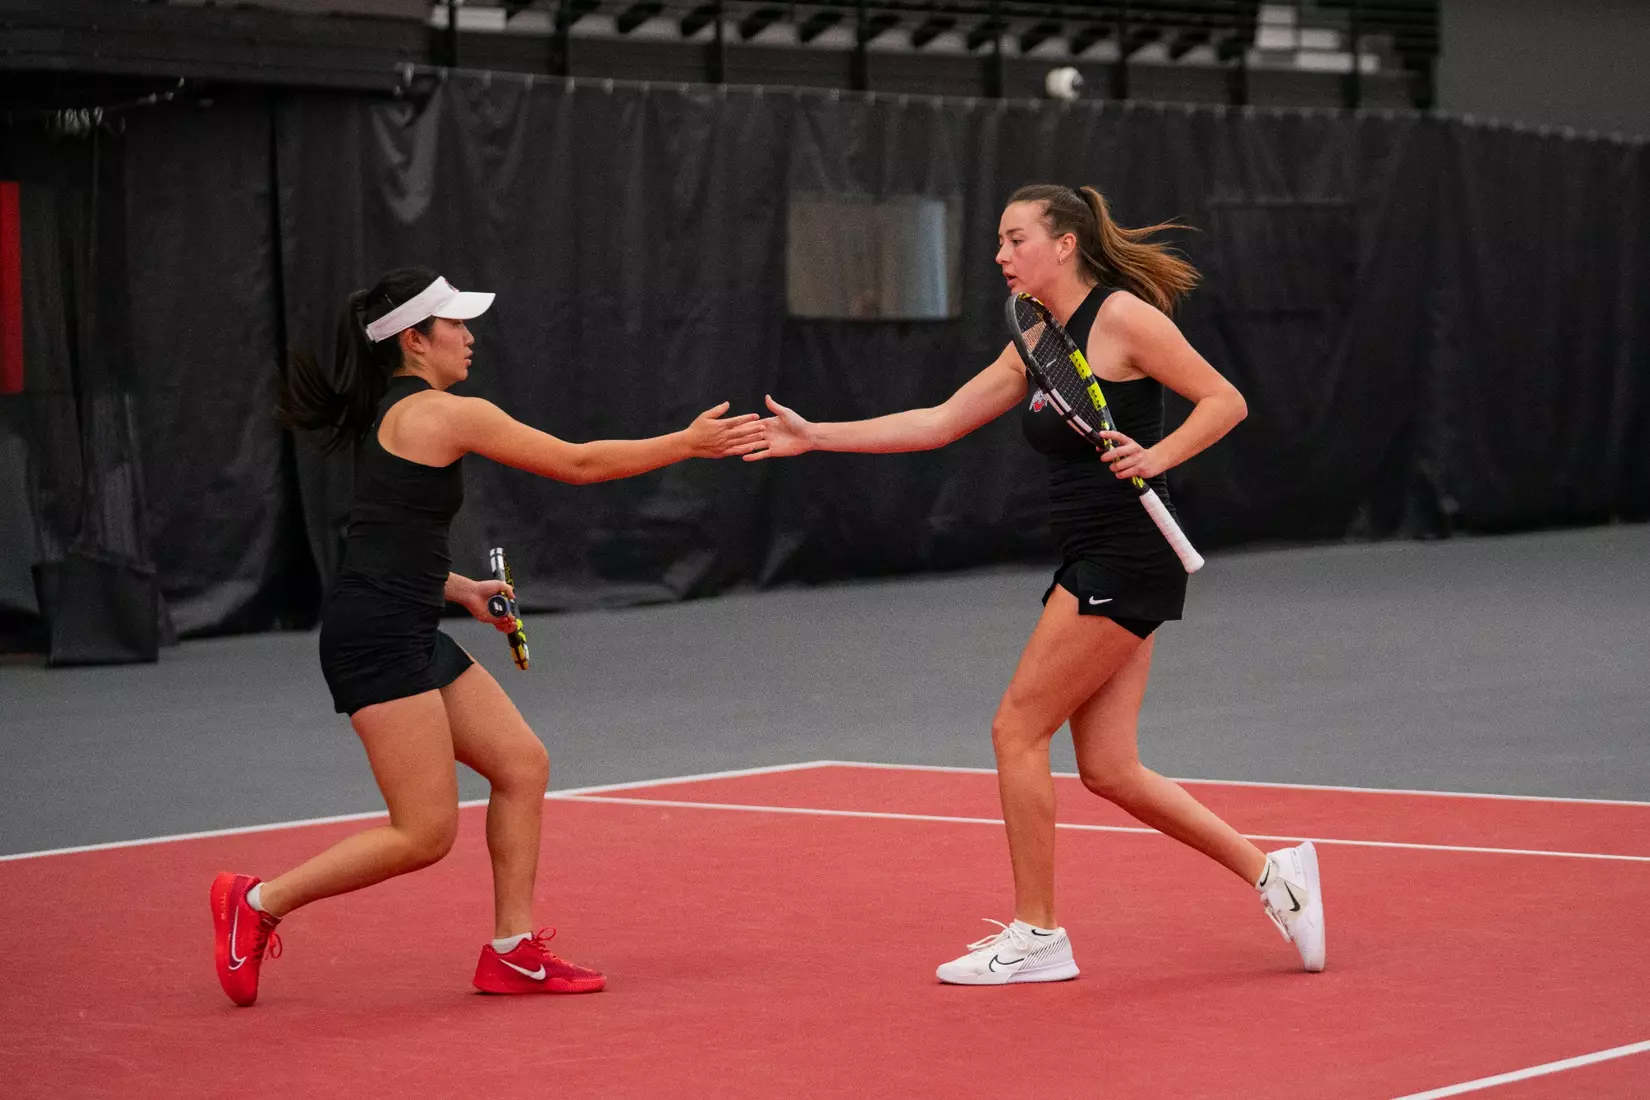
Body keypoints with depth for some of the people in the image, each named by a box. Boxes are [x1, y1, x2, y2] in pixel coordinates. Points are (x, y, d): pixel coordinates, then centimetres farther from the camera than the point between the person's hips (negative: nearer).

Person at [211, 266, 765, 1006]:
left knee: (522, 765, 9)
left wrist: (462, 591, 16)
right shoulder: (447, 415, -12)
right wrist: (689, 444, 0)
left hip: (412, 638, 10)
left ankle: (513, 951, 12)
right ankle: (258, 902, 2)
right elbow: (579, 464, -7)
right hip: (376, 640, -10)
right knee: (427, 834, -8)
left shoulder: (390, 415, 16)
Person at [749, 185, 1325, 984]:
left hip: (1126, 556, -9)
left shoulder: (1122, 317, -9)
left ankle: (1036, 934, 3)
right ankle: (1270, 871, 13)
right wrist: (815, 436, 14)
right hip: (1093, 565, 9)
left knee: (1017, 729, -5)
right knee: (1109, 769, 6)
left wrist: (1157, 455, -25)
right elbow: (937, 423, 18)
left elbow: (1224, 400, -10)